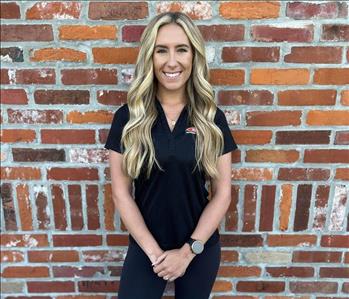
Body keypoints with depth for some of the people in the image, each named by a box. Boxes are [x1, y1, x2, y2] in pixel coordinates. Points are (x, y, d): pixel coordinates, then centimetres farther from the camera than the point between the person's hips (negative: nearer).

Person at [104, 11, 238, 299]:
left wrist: (189, 250, -10)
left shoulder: (213, 118, -7)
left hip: (201, 247, 1)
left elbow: (222, 194, -5)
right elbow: (121, 193, -7)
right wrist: (154, 250, -10)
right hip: (145, 247, 0)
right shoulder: (127, 117, -8)